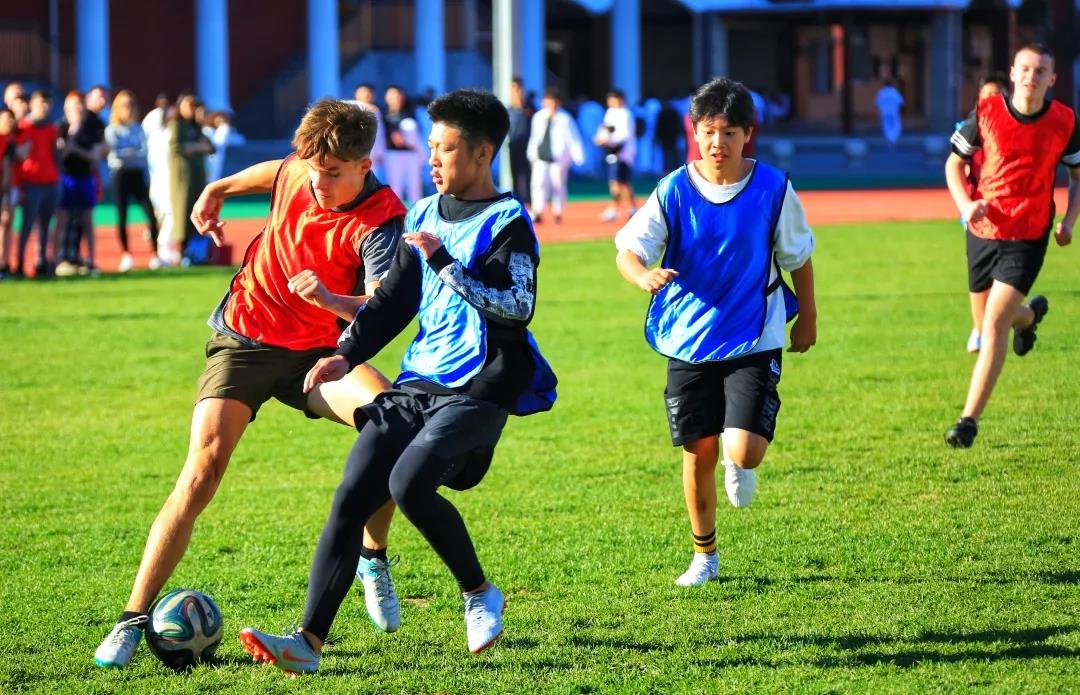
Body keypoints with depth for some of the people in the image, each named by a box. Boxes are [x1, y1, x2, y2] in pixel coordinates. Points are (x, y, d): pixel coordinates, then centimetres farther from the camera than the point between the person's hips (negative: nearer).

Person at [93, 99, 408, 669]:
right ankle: (134, 619, -10)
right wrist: (219, 189, 26)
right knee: (202, 472, -14)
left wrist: (332, 299, -53)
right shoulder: (299, 170, -8)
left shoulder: (380, 221, -21)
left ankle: (373, 560, -7)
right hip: (244, 337, 2)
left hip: (317, 351, -2)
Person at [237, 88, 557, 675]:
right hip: (417, 384, 7)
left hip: (477, 390, -7)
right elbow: (395, 298, 22)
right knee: (350, 499, -6)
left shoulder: (507, 223, -6)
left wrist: (445, 263, -20)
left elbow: (517, 309, -17)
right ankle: (309, 641, -7)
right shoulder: (424, 215, 15)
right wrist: (348, 356, 11)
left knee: (408, 484, -27)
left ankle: (480, 594, -2)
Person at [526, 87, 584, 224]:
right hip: (541, 158, 4)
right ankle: (538, 212, -8)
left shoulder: (564, 119, -7)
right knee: (539, 183, -7)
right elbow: (534, 137, 17)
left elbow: (573, 139, -6)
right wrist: (531, 154, 18)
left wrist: (578, 156, -10)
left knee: (558, 185, 3)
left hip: (558, 157, -4)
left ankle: (558, 213, 16)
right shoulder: (538, 117, 8)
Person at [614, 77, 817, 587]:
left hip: (754, 340, -1)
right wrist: (645, 276, -31)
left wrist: (808, 317, 18)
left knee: (744, 451, -16)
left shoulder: (773, 189, -7)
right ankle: (704, 554, 28)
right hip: (689, 342, 1)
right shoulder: (674, 192, -7)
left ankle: (739, 466, 24)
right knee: (698, 453, 7)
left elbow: (798, 255, 8)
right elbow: (628, 249, -8)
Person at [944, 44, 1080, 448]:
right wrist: (965, 205, -14)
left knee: (994, 324, -14)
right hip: (983, 230, 3)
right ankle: (1029, 315, 58)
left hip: (1028, 237, -3)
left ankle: (969, 420, -11)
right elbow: (954, 162, 4)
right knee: (990, 317, 19)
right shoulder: (986, 113, -7)